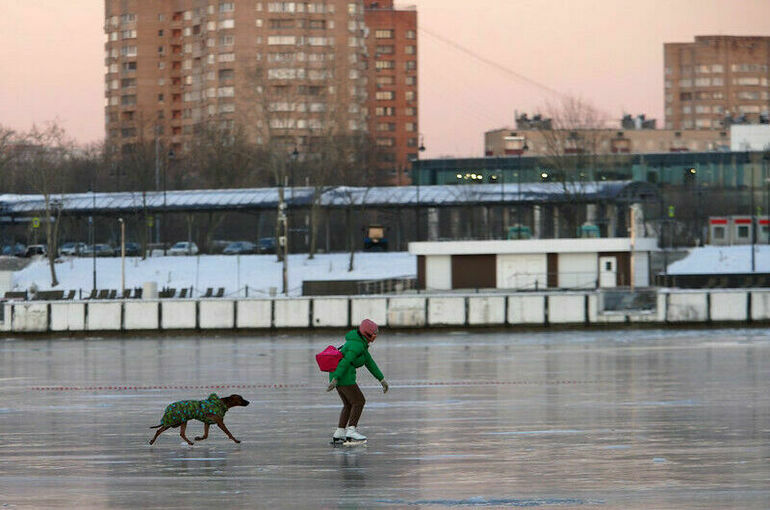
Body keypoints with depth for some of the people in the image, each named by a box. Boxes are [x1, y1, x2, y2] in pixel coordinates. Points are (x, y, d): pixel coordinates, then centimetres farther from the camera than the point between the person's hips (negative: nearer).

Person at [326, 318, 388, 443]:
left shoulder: (362, 344, 17)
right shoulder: (357, 345, -16)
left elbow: (370, 362, 21)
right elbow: (345, 362, -24)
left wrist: (382, 380, 20)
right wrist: (335, 380, -29)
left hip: (338, 376, 10)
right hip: (343, 376, -10)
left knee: (349, 404, 16)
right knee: (359, 401, -4)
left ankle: (338, 434, 13)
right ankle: (351, 431, -10)